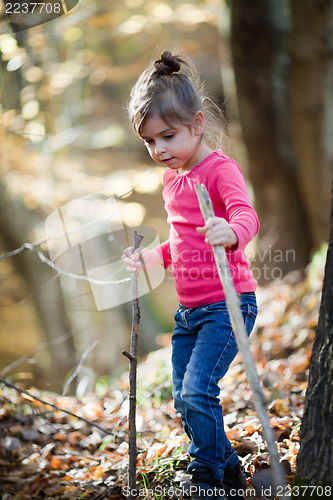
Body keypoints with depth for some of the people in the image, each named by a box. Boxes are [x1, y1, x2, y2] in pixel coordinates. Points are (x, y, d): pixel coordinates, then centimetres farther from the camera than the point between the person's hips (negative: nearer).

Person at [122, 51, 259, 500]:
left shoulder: (221, 169, -14)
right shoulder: (172, 180, 12)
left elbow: (246, 215, -34)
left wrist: (231, 232, -55)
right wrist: (154, 257, 12)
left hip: (227, 303, -9)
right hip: (189, 308, 9)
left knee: (197, 391, -16)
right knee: (184, 398, 12)